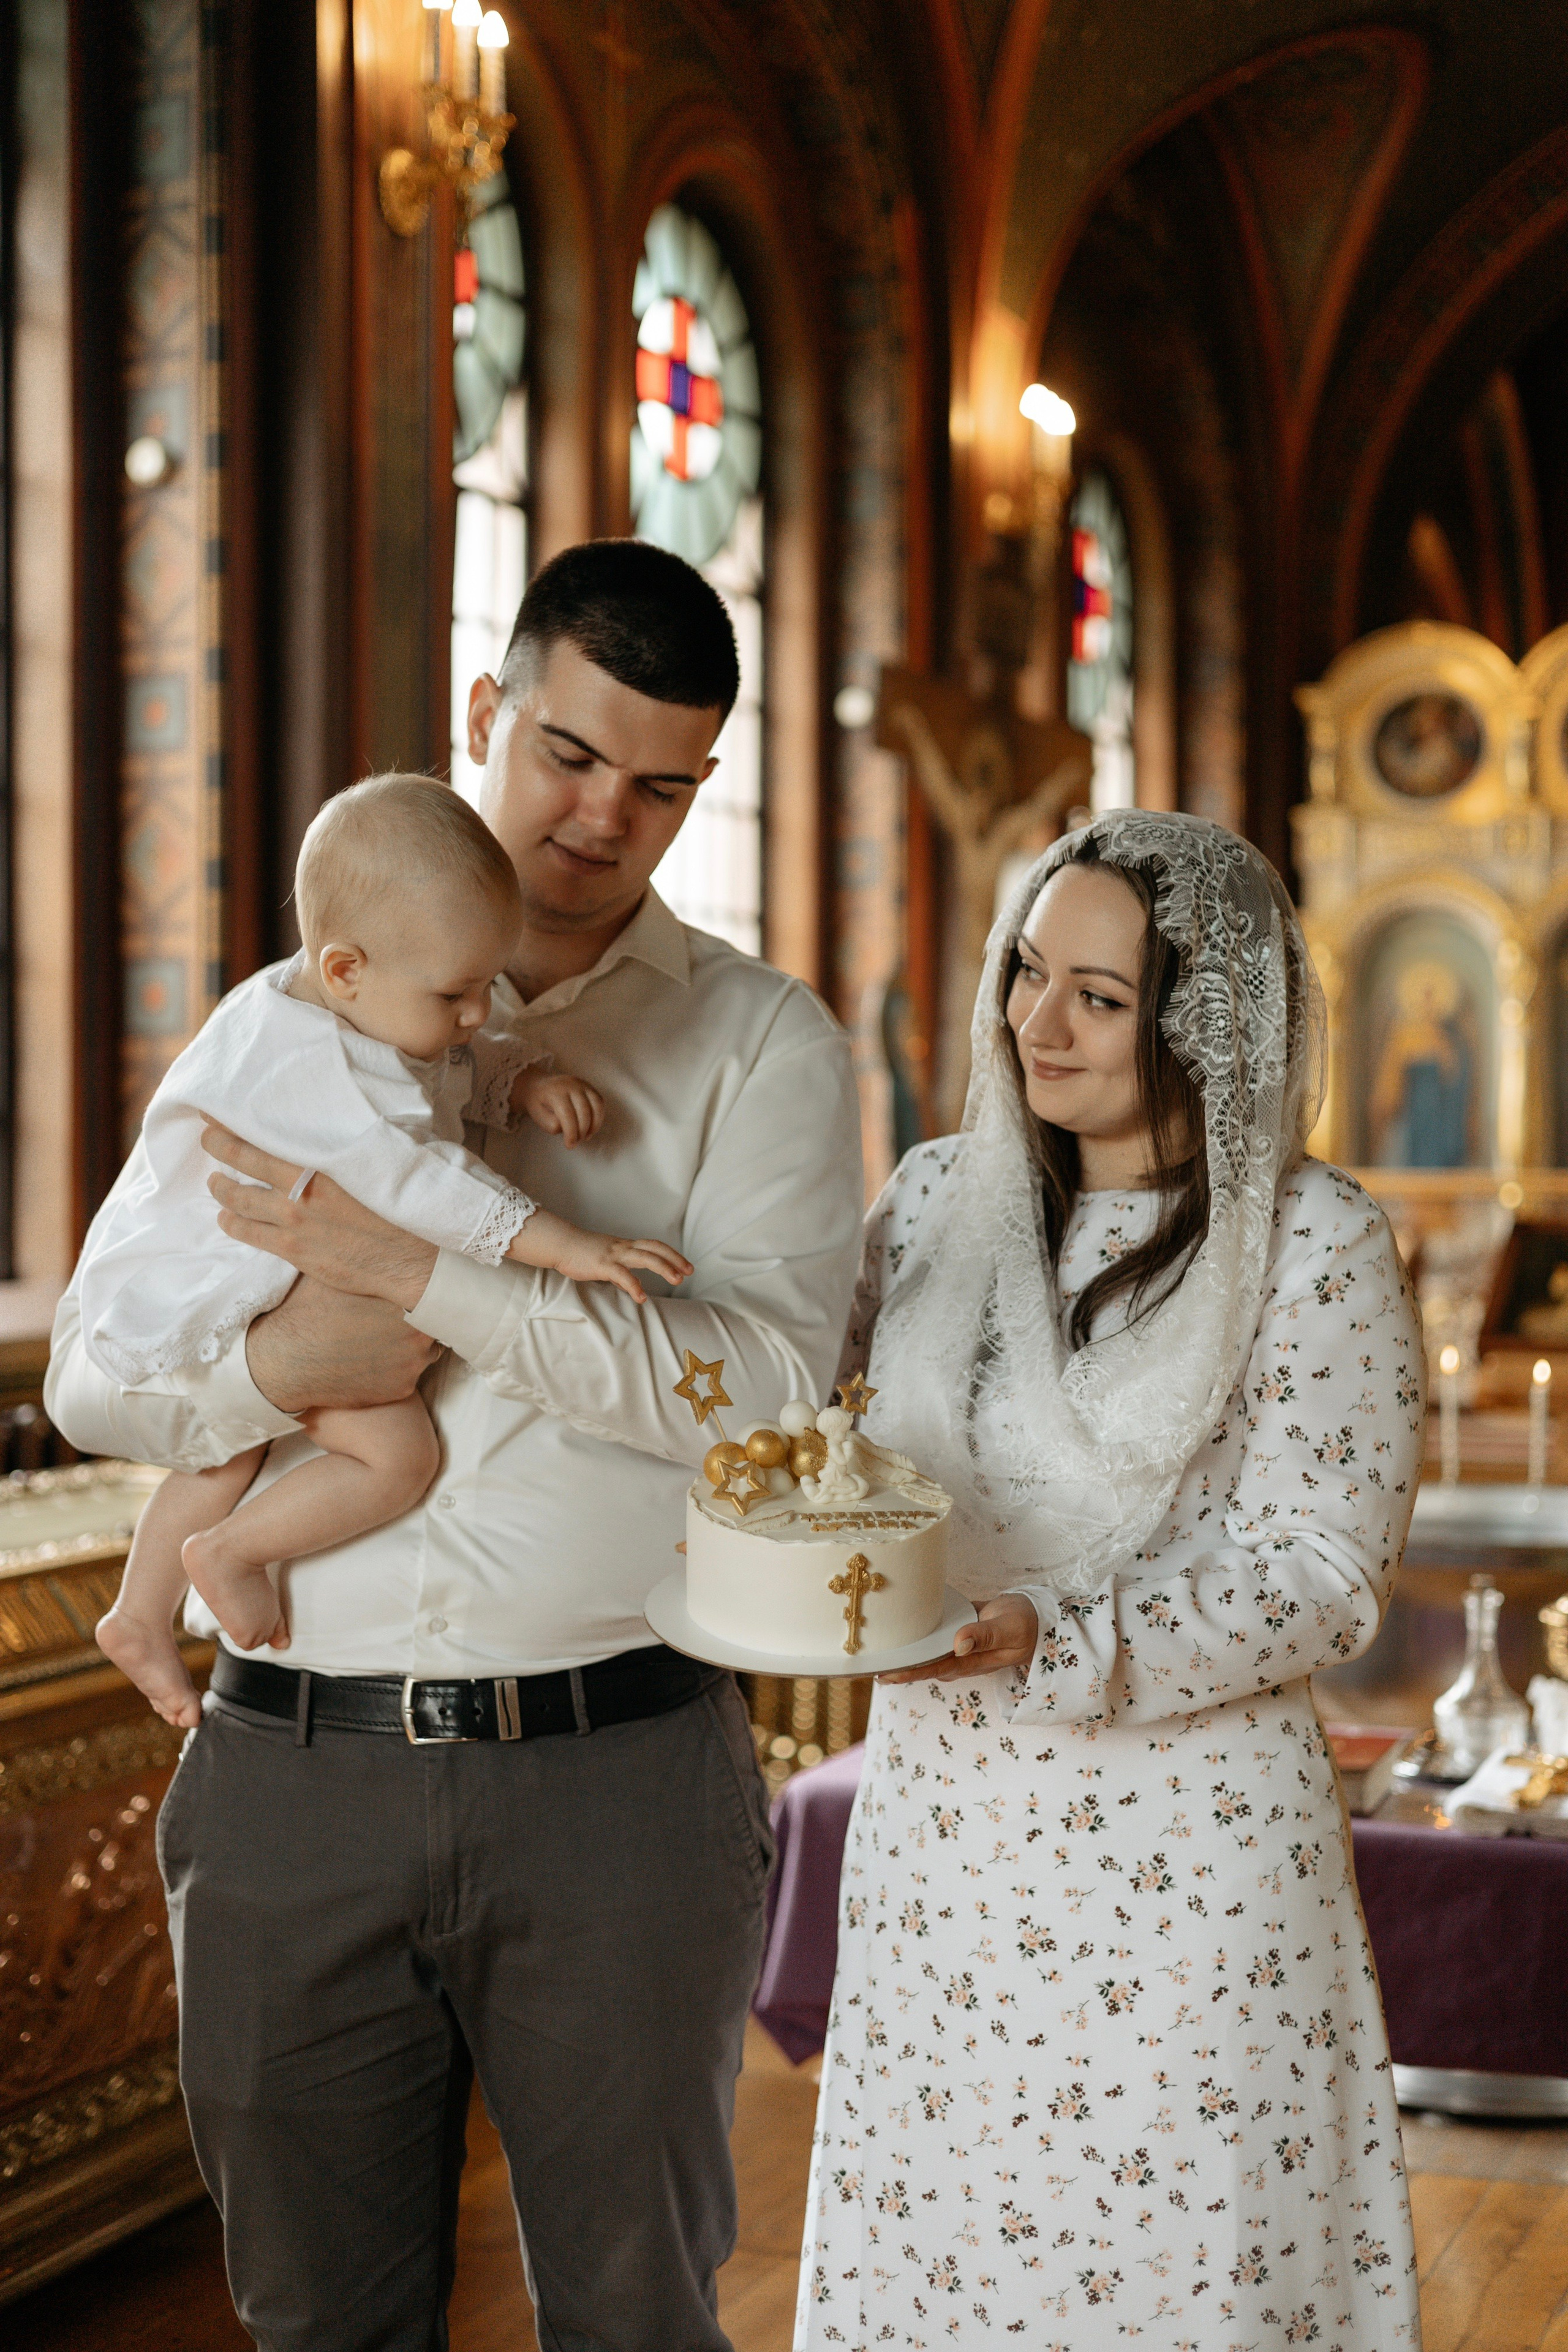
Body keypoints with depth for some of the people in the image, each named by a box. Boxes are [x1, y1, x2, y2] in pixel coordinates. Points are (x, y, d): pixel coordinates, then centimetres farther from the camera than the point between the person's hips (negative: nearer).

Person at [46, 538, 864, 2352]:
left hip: (615, 1775, -2)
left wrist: (410, 1268, -16)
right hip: (294, 1775, 2)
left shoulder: (761, 1044, 4)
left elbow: (764, 1384, -12)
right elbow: (92, 1376, 8)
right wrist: (285, 1365, -13)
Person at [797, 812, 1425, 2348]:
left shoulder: (1313, 1245, -8)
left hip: (1177, 1840, -4)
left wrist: (1050, 1641, -23)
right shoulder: (937, 1198, 7)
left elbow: (1319, 1573, -10)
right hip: (934, 1822, 5)